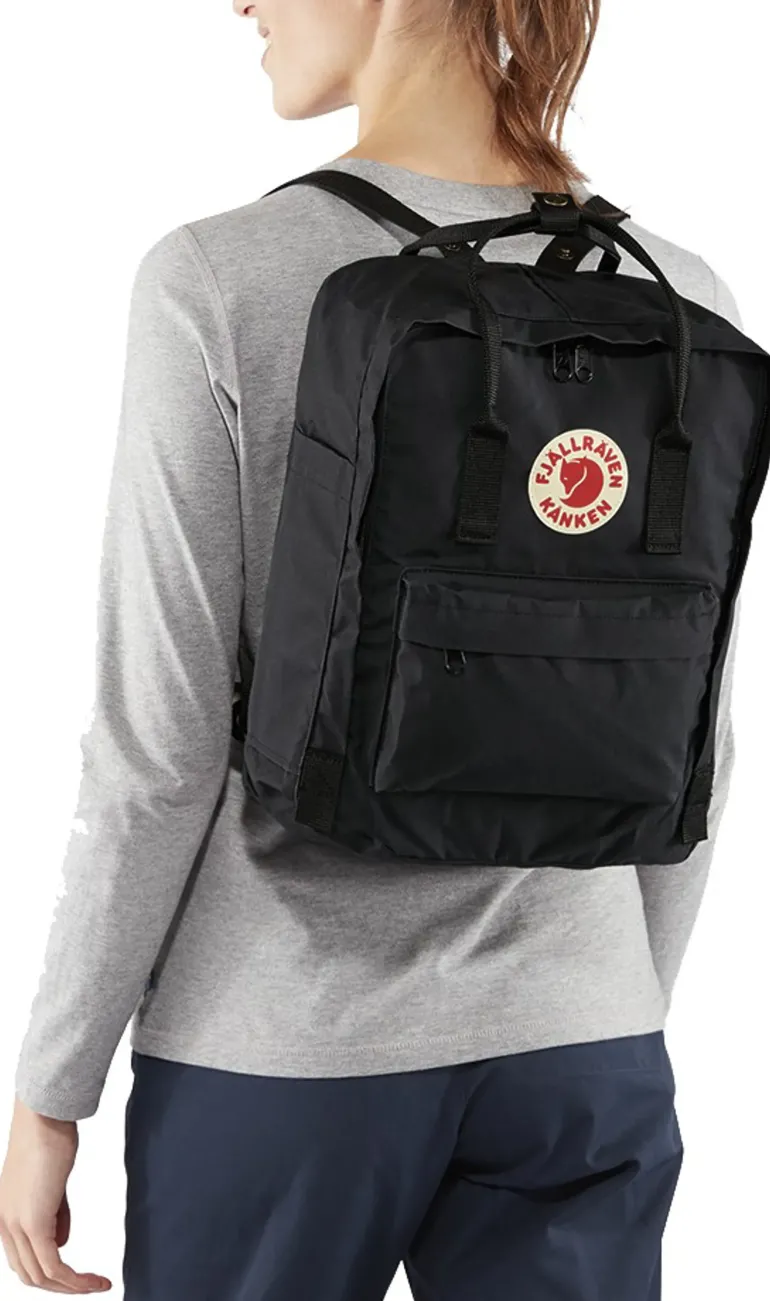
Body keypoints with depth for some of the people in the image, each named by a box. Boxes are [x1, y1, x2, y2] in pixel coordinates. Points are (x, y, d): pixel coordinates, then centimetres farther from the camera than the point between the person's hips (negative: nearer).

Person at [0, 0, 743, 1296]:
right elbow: (690, 755, 3)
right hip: (575, 1057, 3)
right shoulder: (684, 306, -2)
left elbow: (160, 749, -13)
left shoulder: (219, 287, -14)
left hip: (279, 1051, -3)